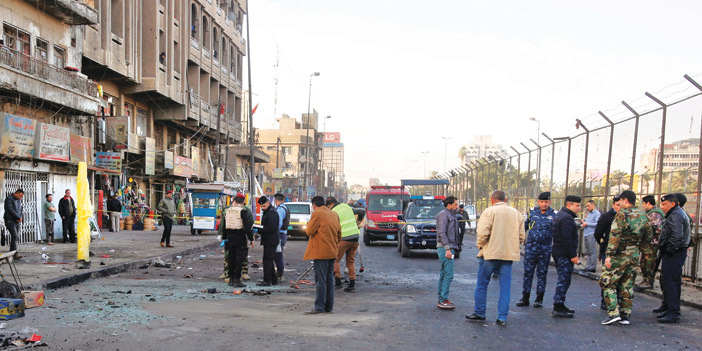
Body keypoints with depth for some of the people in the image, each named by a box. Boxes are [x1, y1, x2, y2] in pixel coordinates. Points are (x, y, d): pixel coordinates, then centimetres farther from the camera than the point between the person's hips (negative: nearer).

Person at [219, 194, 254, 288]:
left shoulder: (227, 210, 8)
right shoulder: (243, 211, -10)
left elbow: (223, 225, 13)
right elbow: (247, 227, -13)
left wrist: (224, 237, 21)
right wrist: (251, 239, -7)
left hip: (230, 236, 5)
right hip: (240, 236, -5)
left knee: (231, 257, 13)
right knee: (239, 258, -2)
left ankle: (231, 279, 19)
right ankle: (237, 280, -5)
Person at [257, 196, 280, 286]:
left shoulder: (272, 212, -14)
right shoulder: (266, 212, 19)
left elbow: (271, 228, -22)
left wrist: (259, 231, -20)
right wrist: (259, 231, 7)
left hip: (271, 241, -11)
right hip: (269, 241, 11)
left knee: (267, 260, -8)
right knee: (269, 260, 14)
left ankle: (267, 281, -5)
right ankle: (274, 280, 21)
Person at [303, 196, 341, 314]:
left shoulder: (317, 214, -10)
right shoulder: (334, 214, 11)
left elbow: (309, 231, -9)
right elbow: (339, 233, 14)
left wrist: (310, 221, 6)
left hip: (321, 252, -7)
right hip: (332, 252, 7)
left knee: (320, 280, -5)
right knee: (329, 279, 12)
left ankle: (319, 307, -5)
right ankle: (329, 306, 16)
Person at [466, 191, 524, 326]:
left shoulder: (489, 211, -6)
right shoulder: (516, 213, 10)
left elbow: (482, 233, -16)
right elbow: (521, 237, 10)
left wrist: (480, 246, 1)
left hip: (490, 254, -4)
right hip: (509, 255, 4)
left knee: (482, 284, 9)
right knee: (505, 287, 9)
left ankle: (479, 313, 17)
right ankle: (502, 318, 9)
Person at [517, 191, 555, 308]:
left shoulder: (554, 215, 1)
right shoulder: (532, 212, 5)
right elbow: (524, 226, 16)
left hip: (545, 249, -1)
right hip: (530, 247, 1)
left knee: (542, 274, 7)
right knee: (527, 273, 3)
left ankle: (539, 299, 17)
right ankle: (525, 298, 11)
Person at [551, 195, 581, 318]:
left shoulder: (560, 215, 18)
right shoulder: (567, 218, -16)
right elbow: (567, 239, -23)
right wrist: (573, 255, -19)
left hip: (558, 252, 11)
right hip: (564, 254, -11)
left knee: (563, 280, 17)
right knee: (564, 280, -8)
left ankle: (559, 305, 25)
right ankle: (558, 308, -6)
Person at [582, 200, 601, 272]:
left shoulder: (597, 213, -5)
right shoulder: (589, 214, 23)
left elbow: (597, 224, -17)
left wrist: (587, 224, -13)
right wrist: (584, 223, 14)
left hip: (592, 235, -9)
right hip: (586, 235, 9)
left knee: (592, 252, -6)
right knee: (588, 252, 9)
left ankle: (592, 267, -4)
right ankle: (588, 266, 13)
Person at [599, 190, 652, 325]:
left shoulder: (622, 214, -13)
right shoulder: (643, 216, 8)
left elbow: (615, 236, -20)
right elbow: (648, 238, 14)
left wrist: (609, 255, -21)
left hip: (620, 254, -7)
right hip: (635, 255, 7)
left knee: (607, 282, 1)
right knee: (627, 285, 14)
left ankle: (613, 313, -6)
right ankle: (625, 315, 16)